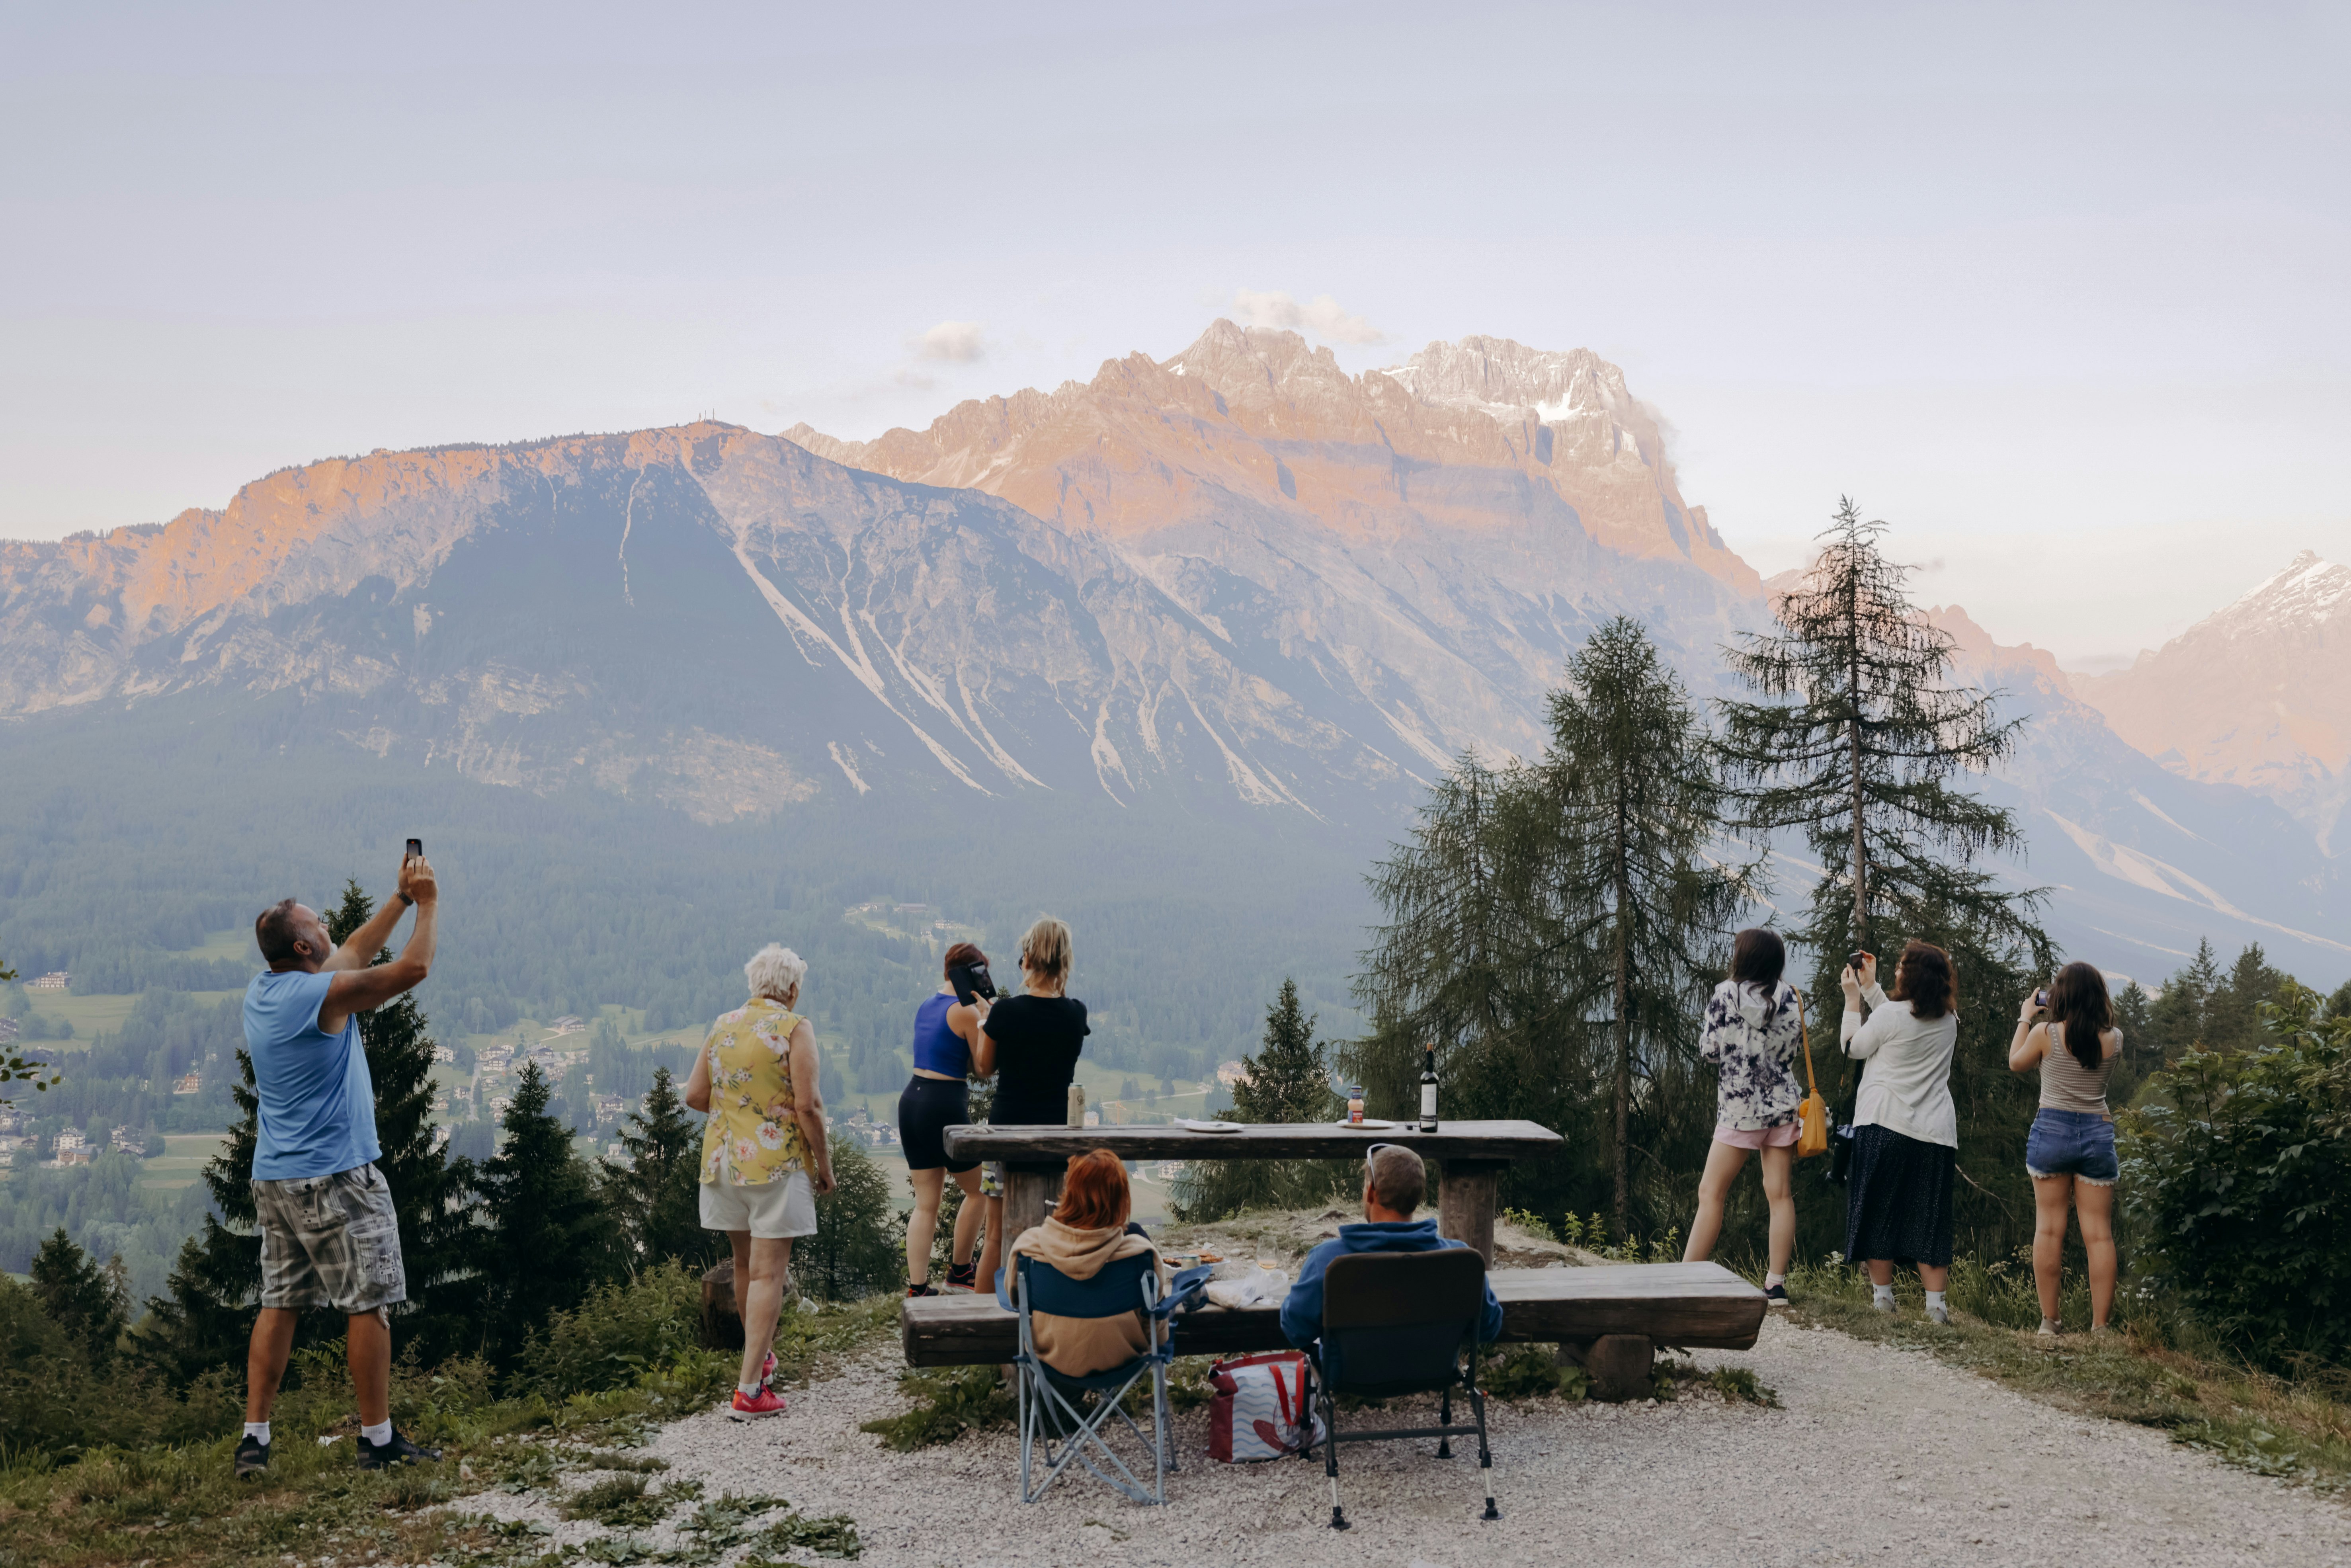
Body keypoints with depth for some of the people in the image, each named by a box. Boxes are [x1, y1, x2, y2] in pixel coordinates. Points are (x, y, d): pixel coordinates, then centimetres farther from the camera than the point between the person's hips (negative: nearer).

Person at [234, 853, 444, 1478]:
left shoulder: (262, 991, 9)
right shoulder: (323, 995, -17)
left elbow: (352, 953, 20)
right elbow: (413, 968, -15)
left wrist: (402, 898, 20)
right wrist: (428, 904, 0)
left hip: (273, 1178, 8)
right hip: (335, 1178, -8)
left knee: (279, 1303, 12)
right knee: (369, 1304, 0)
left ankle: (254, 1436, 11)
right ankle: (378, 1439, 5)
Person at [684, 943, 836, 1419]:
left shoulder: (722, 1026, 8)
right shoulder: (794, 1029, -9)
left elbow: (695, 1095, 8)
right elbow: (806, 1106, -15)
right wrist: (825, 1165, -5)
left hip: (724, 1160, 6)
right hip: (776, 1163, -6)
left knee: (745, 1264, 21)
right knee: (768, 1273, -4)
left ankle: (759, 1355, 38)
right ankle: (750, 1389, -8)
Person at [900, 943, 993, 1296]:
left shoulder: (925, 1006, 13)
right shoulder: (965, 1011, -11)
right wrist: (986, 1015, -3)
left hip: (912, 1099, 8)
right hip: (945, 1105, -8)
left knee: (926, 1204, 9)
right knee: (978, 1190, 13)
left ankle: (917, 1287, 4)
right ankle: (960, 1270, 22)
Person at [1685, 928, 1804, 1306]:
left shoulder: (1725, 996, -9)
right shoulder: (1791, 998, 1)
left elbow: (1709, 1051, -5)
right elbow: (1796, 1046, 9)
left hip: (1740, 1108, -4)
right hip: (1783, 1104, 4)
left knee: (1711, 1192, 2)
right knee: (1780, 1193, 5)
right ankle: (1777, 1284, 6)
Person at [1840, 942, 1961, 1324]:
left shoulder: (1892, 1014, -12)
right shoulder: (1949, 1020, 6)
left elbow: (1853, 1047, 3)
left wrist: (1853, 998, 11)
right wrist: (1870, 987, 26)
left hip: (1884, 1124, -4)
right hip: (1935, 1131, 4)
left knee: (1878, 1209, 7)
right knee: (1930, 1218, 7)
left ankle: (1883, 1296, 11)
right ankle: (1936, 1303, 2)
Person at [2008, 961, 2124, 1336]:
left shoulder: (2046, 1033, -7)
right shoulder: (2114, 1039, -2)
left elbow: (2017, 1062, 10)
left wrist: (2025, 1018, 20)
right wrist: (2099, 1011, 20)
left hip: (2052, 1129, -2)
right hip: (2098, 1132, 2)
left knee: (2048, 1228, 5)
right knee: (2099, 1233, 4)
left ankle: (2049, 1321, 6)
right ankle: (2100, 1326, 3)